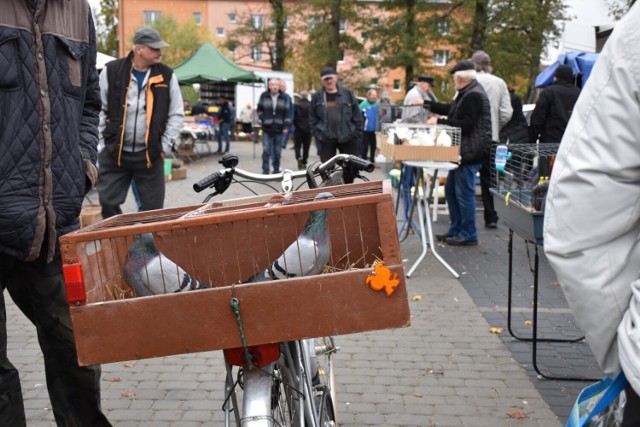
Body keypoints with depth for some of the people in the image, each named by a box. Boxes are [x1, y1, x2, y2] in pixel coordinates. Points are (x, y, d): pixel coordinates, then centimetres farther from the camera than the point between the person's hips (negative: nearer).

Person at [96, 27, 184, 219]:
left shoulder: (167, 76, 2)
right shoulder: (112, 71, -2)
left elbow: (177, 114, 7)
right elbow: (98, 109, 4)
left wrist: (164, 146, 1)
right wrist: (100, 143, 0)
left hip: (150, 155, 1)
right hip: (114, 153, 0)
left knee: (153, 210, 4)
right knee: (108, 205, 2)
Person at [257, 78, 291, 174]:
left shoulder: (283, 97, 3)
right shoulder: (264, 96, 1)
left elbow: (287, 113, 4)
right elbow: (259, 109, 12)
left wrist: (286, 126, -3)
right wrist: (262, 119, 0)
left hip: (279, 129, 1)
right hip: (267, 129, -1)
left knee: (277, 151, 7)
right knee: (266, 150, -5)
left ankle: (276, 170, 18)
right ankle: (265, 171, 1)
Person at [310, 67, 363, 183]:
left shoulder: (347, 93, 0)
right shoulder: (317, 97, 3)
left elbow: (357, 115, 1)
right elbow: (313, 119, 7)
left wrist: (356, 134, -3)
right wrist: (317, 134, -3)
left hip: (347, 138, 0)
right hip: (326, 139, 0)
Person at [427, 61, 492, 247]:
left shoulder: (474, 95, -17)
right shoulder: (467, 93, 16)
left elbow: (466, 124, -23)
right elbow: (451, 110, 29)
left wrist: (439, 122, -18)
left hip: (469, 153, -11)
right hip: (462, 151, 11)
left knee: (464, 193, -5)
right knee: (451, 190, 17)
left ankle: (468, 235, 5)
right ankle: (456, 229, 27)